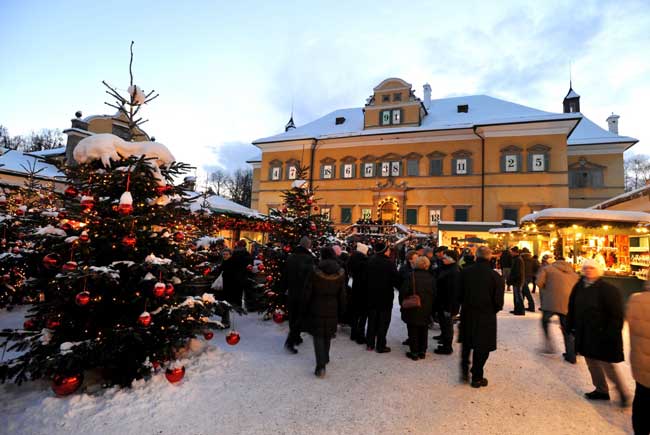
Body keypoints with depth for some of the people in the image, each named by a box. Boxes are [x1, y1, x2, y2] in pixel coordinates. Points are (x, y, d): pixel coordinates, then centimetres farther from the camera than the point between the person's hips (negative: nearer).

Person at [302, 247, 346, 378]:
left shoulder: (315, 272, -13)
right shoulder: (340, 273, -5)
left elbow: (307, 292, -7)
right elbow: (342, 294, 3)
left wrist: (305, 308, 4)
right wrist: (341, 309, 14)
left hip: (316, 309, -3)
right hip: (332, 309, 3)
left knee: (318, 336, 4)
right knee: (327, 335, 21)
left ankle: (321, 366, -4)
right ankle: (325, 358, 38)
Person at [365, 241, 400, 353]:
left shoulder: (370, 261, -4)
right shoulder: (389, 263, -19)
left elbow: (366, 277, 5)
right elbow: (396, 279, -15)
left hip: (372, 295, 5)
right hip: (385, 295, -5)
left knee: (372, 320, 17)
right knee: (383, 322, 7)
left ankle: (370, 344, 25)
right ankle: (380, 346, 13)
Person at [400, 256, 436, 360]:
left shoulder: (411, 276, -17)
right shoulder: (431, 278, -4)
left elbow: (403, 292, -16)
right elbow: (434, 294, 3)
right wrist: (430, 307, 15)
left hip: (412, 309, -4)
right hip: (426, 310, 4)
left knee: (413, 331, 8)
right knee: (423, 331, 17)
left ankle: (414, 352, 15)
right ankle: (422, 351, 26)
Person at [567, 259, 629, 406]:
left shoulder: (608, 289, -14)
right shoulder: (579, 287, 4)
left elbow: (616, 315, -13)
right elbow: (572, 308, 11)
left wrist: (612, 333, -17)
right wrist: (571, 326, 11)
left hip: (601, 335, -6)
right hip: (584, 334, 6)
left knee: (608, 365, 2)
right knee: (592, 363, 17)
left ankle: (623, 393, 24)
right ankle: (601, 390, 33)